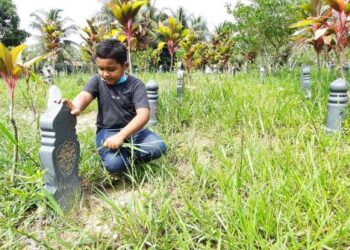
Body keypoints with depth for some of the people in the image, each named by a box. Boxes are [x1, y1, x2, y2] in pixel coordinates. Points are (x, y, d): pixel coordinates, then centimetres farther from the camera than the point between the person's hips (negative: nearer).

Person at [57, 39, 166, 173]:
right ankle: (128, 154, 6)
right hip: (107, 131, 0)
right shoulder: (97, 80, 0)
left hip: (132, 129, 0)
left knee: (159, 147, -26)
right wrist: (76, 107, -48)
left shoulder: (136, 85, -9)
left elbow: (143, 114, -22)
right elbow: (84, 95, -21)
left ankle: (128, 155, 1)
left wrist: (121, 135, -36)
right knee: (114, 163, -29)